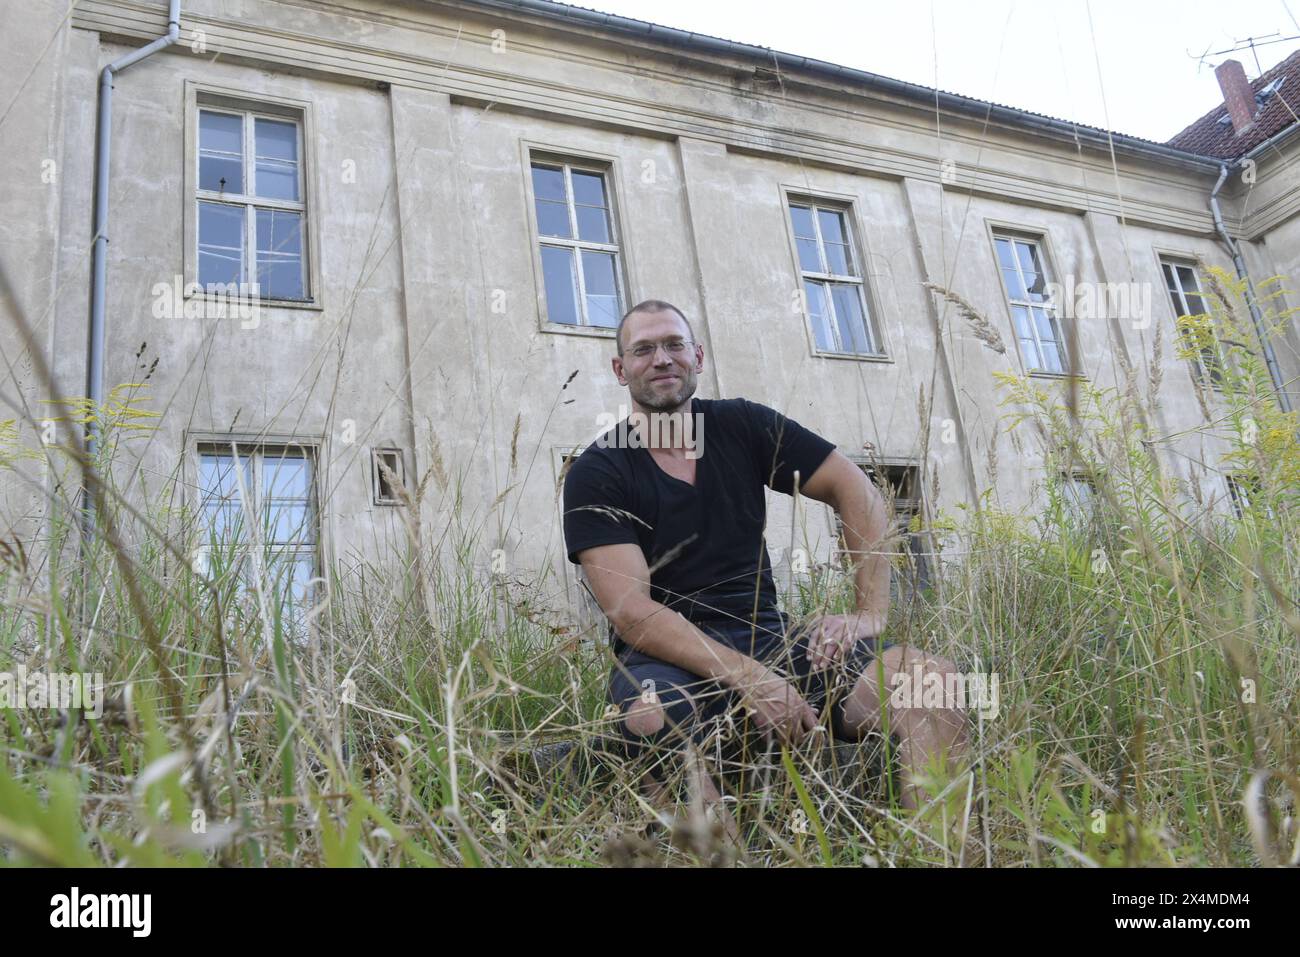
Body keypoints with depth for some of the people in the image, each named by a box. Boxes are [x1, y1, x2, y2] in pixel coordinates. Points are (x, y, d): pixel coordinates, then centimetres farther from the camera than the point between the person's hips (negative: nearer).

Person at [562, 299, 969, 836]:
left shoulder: (743, 425, 8)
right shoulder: (595, 474, -2)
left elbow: (856, 493, 8)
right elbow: (630, 610, -13)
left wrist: (871, 614, -6)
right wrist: (748, 678, -24)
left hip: (765, 636, 3)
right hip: (666, 656, -3)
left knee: (931, 680, -22)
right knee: (652, 721, -40)